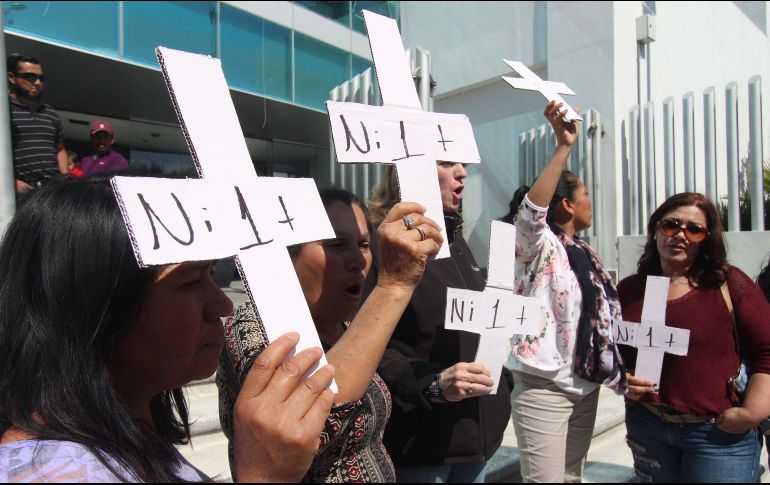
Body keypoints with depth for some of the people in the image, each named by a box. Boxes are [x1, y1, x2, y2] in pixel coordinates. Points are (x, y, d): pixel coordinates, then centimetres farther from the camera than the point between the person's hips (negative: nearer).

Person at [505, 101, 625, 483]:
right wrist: (564, 146, -37)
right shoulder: (539, 246, -12)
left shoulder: (584, 253, 13)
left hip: (586, 386, 8)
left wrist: (616, 370, 17)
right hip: (544, 388, -8)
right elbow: (531, 209, -35)